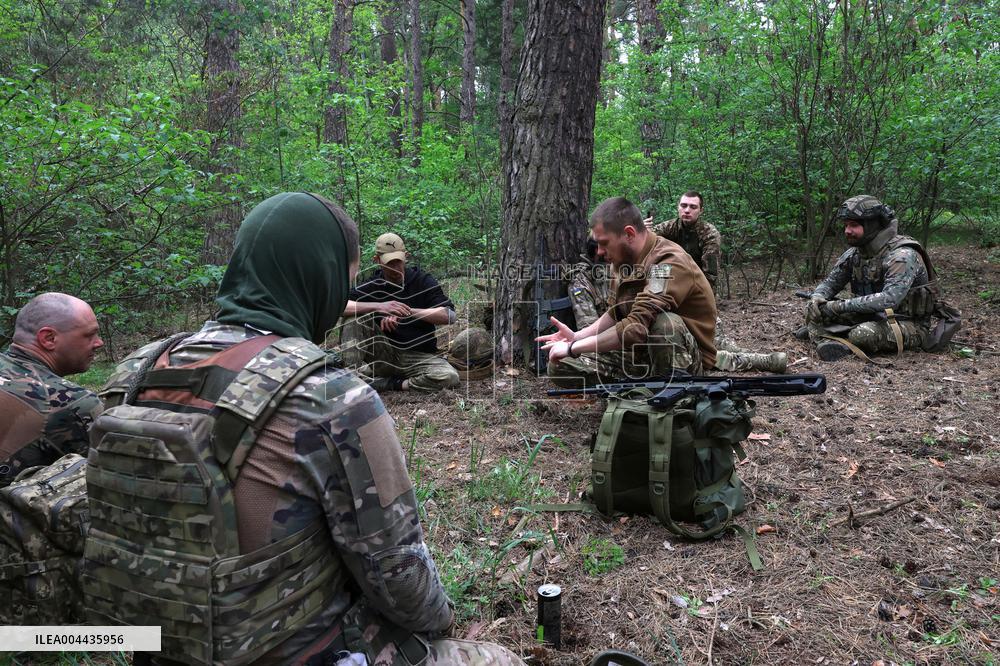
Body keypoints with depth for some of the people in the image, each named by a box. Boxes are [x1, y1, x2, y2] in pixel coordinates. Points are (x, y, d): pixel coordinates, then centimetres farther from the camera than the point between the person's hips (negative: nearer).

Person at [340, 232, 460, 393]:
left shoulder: (422, 280, -1)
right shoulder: (372, 286, 1)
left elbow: (449, 315, -13)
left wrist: (408, 311, -21)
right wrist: (378, 307, -28)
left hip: (419, 355, 0)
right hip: (383, 354, 1)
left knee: (450, 377, -31)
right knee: (356, 317, -19)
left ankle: (389, 384, -16)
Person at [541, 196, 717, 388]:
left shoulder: (670, 264, -25)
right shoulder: (622, 260, 0)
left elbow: (637, 328, -36)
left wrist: (573, 348, -28)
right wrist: (576, 337, -5)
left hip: (685, 359, -7)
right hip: (640, 357, 7)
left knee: (665, 322, -40)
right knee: (560, 367, -6)